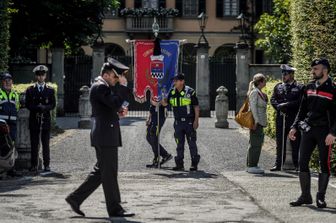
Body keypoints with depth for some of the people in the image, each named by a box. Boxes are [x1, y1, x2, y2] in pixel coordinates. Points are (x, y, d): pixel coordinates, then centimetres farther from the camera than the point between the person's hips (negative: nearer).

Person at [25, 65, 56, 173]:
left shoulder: (50, 90, 9)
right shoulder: (30, 90, 8)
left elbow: (53, 104, 3)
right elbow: (27, 104, 1)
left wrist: (44, 108, -15)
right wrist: (38, 108, -14)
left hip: (46, 120, 0)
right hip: (34, 120, 0)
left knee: (46, 144, 2)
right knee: (34, 144, 0)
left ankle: (46, 165, 7)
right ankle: (34, 165, 3)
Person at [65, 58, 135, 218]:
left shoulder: (104, 87, 20)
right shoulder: (100, 87, -13)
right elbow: (116, 103, -23)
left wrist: (119, 111, 8)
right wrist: (123, 86, -15)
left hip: (106, 136, 11)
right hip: (105, 136, -11)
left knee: (101, 171, 14)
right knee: (109, 173, -4)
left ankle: (76, 198, 16)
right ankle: (114, 209, 1)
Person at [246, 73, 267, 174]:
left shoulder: (259, 92, 18)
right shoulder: (254, 92, -12)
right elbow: (253, 107, -18)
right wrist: (256, 121, -22)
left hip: (259, 121, 10)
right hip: (256, 121, -10)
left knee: (255, 143, 12)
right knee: (255, 143, -9)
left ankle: (251, 165, 17)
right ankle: (252, 166, -7)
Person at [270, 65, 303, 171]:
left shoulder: (299, 87, 1)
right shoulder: (278, 87, 14)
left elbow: (300, 102, -10)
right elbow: (273, 100, 8)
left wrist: (285, 105, -14)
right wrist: (279, 107, -11)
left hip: (294, 118, -4)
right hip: (280, 118, 4)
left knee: (295, 143, 0)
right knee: (280, 142, 6)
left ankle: (297, 165, 7)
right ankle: (278, 164, 11)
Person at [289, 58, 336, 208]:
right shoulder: (309, 88, 10)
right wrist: (295, 127, 9)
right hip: (307, 130, 5)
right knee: (302, 163, 2)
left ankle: (321, 197, 10)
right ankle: (305, 196, 11)